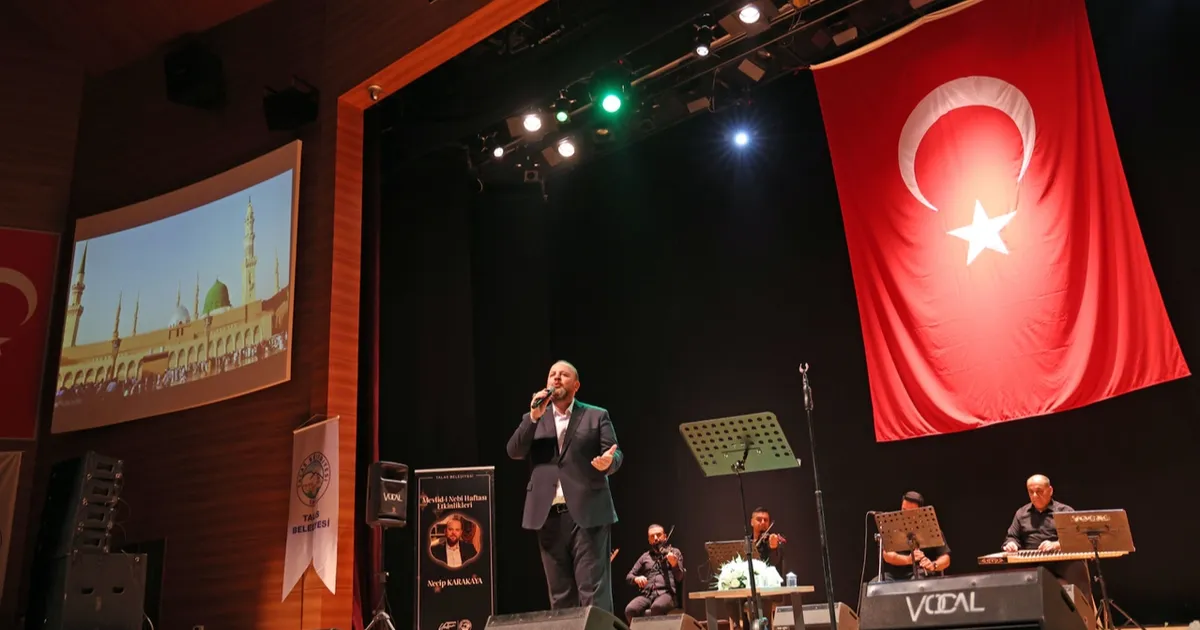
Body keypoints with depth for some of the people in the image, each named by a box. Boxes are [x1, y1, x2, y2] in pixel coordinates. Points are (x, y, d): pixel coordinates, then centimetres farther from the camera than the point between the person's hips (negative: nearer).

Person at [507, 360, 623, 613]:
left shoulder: (597, 416, 8)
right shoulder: (532, 419, 16)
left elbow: (616, 454, 0)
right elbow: (514, 452, 1)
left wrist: (608, 462, -24)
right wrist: (534, 417, -10)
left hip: (587, 513, -3)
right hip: (549, 516, 3)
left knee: (593, 590, -5)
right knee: (559, 594, 9)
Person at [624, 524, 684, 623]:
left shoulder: (674, 552, 14)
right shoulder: (645, 557, 23)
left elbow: (679, 578, 2)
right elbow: (629, 577, 21)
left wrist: (674, 564, -19)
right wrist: (636, 578, -4)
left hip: (667, 593, -3)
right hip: (646, 595, 3)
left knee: (657, 607, -39)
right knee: (630, 610, -29)